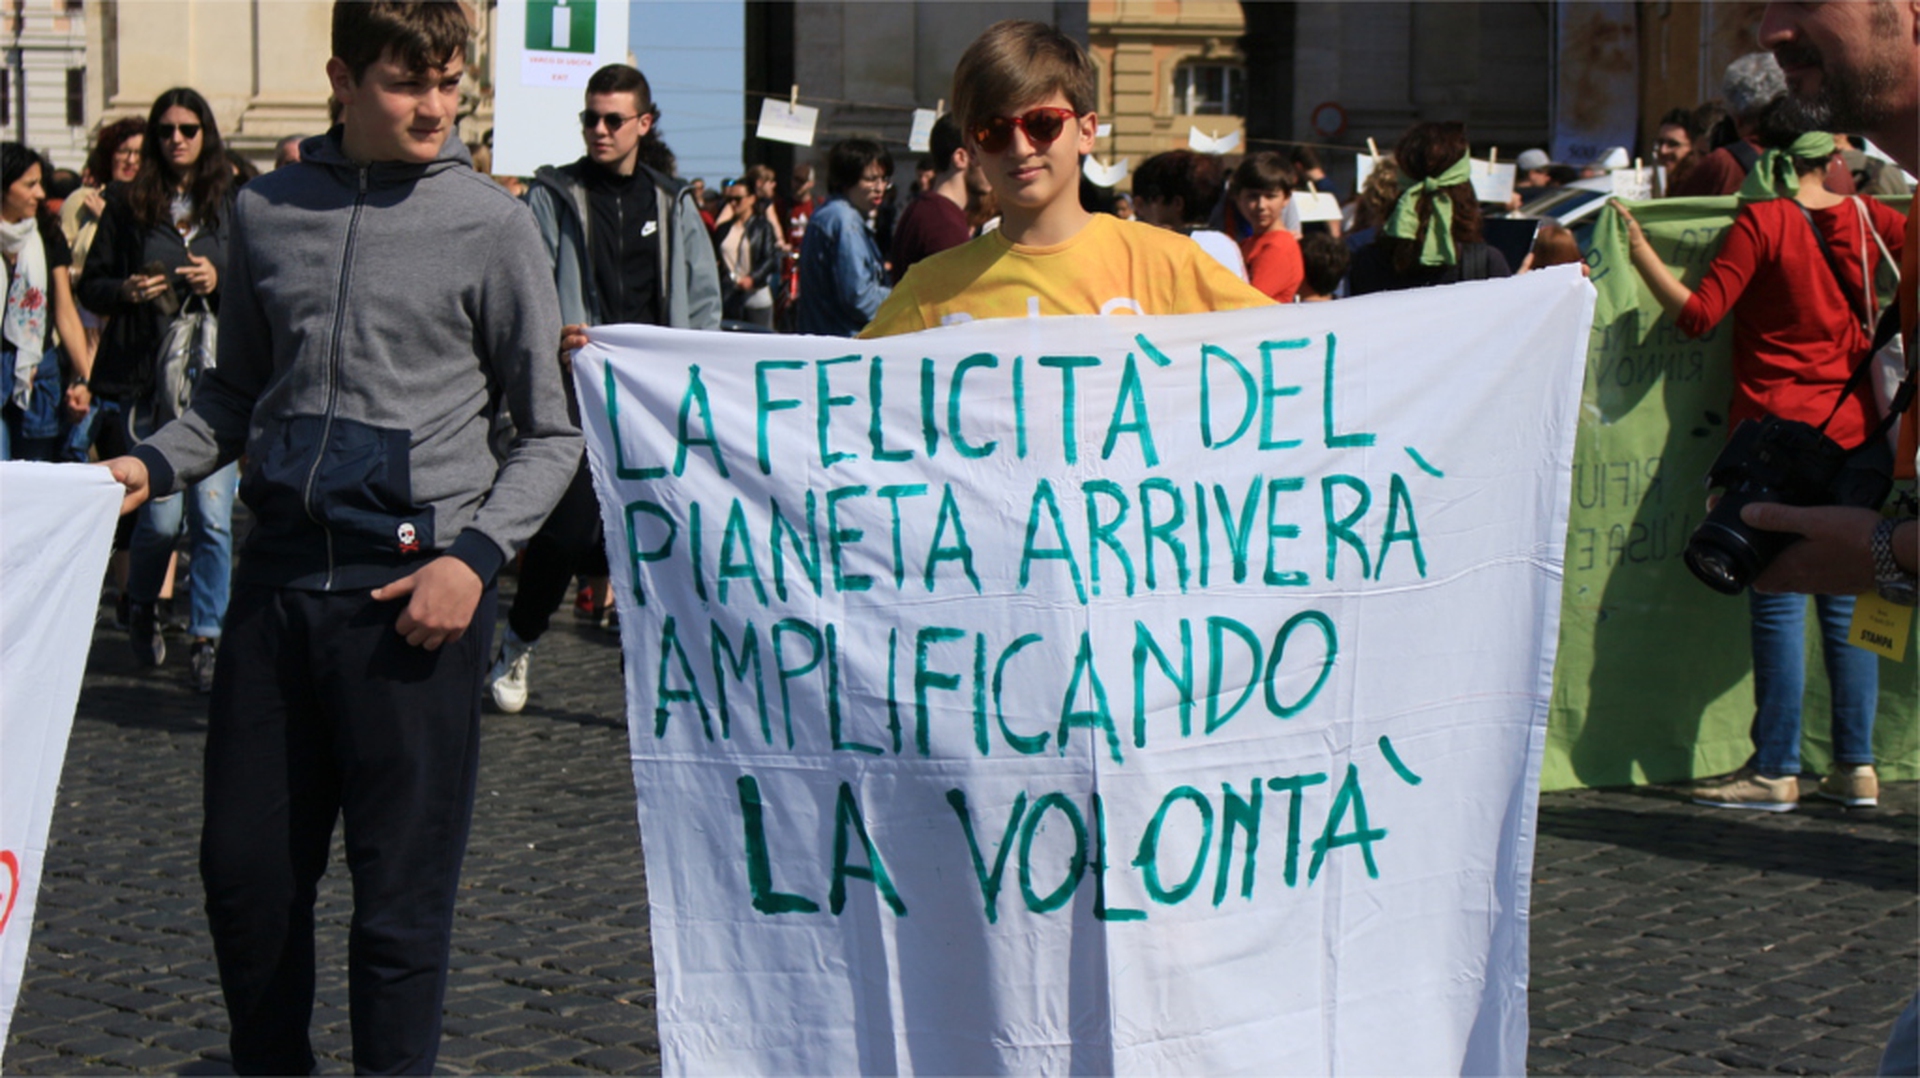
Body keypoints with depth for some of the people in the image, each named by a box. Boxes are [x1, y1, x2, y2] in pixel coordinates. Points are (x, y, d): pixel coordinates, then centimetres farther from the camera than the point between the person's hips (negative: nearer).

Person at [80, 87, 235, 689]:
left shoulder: (234, 206, 6)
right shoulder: (128, 205, 7)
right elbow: (90, 288, 11)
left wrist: (220, 282, -10)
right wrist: (126, 291, -9)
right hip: (146, 378, 0)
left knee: (212, 516, -7)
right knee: (161, 516, 0)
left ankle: (207, 639, 2)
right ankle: (142, 608, 29)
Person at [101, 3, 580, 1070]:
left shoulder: (491, 226, -1)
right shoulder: (267, 211, 9)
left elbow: (550, 432, 2)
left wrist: (475, 557, -11)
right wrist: (154, 464, 3)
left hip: (413, 587, -4)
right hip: (282, 575, 4)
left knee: (401, 893, -1)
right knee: (245, 868, 10)